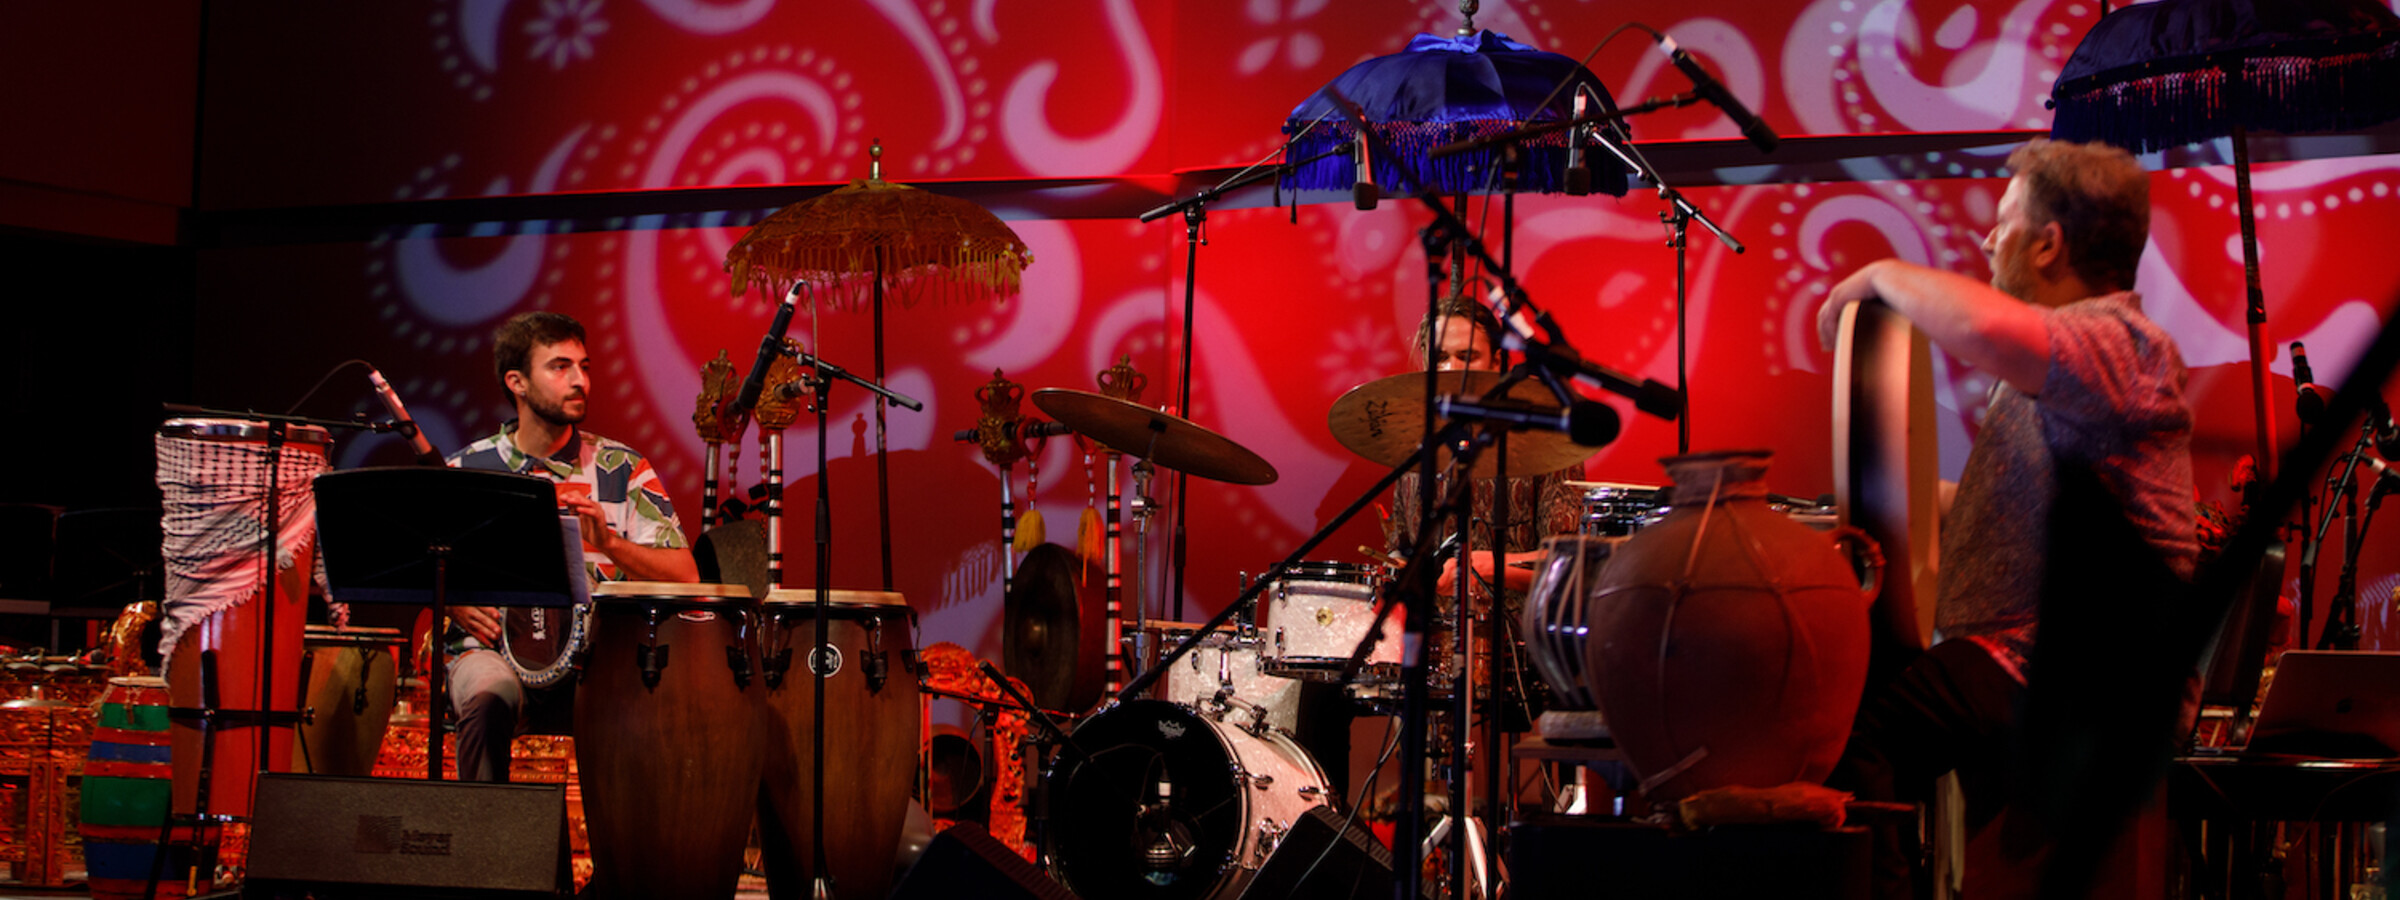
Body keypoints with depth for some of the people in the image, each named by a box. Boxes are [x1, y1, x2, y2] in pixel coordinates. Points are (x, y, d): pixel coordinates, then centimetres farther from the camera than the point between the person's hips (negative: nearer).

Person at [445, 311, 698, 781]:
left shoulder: (622, 469, 7)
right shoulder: (465, 471, 8)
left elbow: (685, 577, -2)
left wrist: (609, 542, -18)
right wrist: (459, 605, -8)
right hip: (495, 646, 0)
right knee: (489, 697, -35)